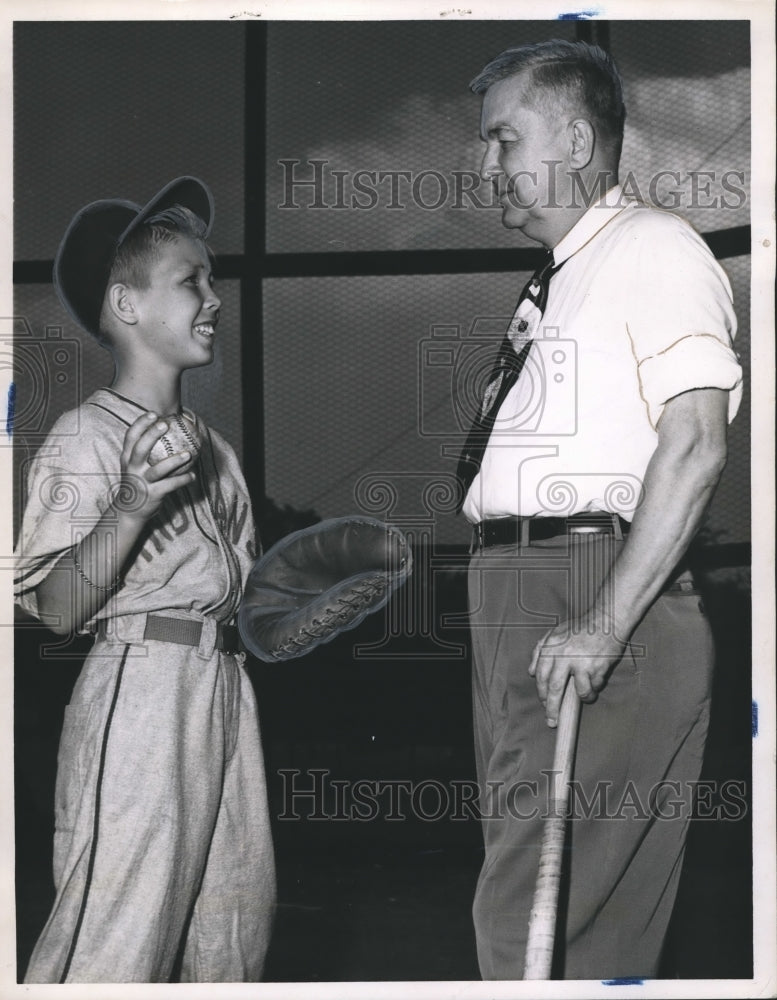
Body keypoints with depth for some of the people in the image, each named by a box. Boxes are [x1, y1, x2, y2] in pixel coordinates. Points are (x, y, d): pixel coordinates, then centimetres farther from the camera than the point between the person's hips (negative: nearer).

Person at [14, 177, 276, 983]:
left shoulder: (208, 446, 17)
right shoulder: (85, 438, -8)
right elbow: (58, 610, -16)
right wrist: (132, 504, -25)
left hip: (224, 685, 9)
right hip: (139, 683, -8)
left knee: (231, 929, 12)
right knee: (116, 939, -10)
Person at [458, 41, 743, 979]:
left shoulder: (653, 247, -4)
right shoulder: (552, 280, 24)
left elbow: (694, 446, -16)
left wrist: (603, 626, -22)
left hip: (600, 584, -10)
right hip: (513, 591, 10)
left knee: (537, 929, -13)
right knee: (519, 885, 11)